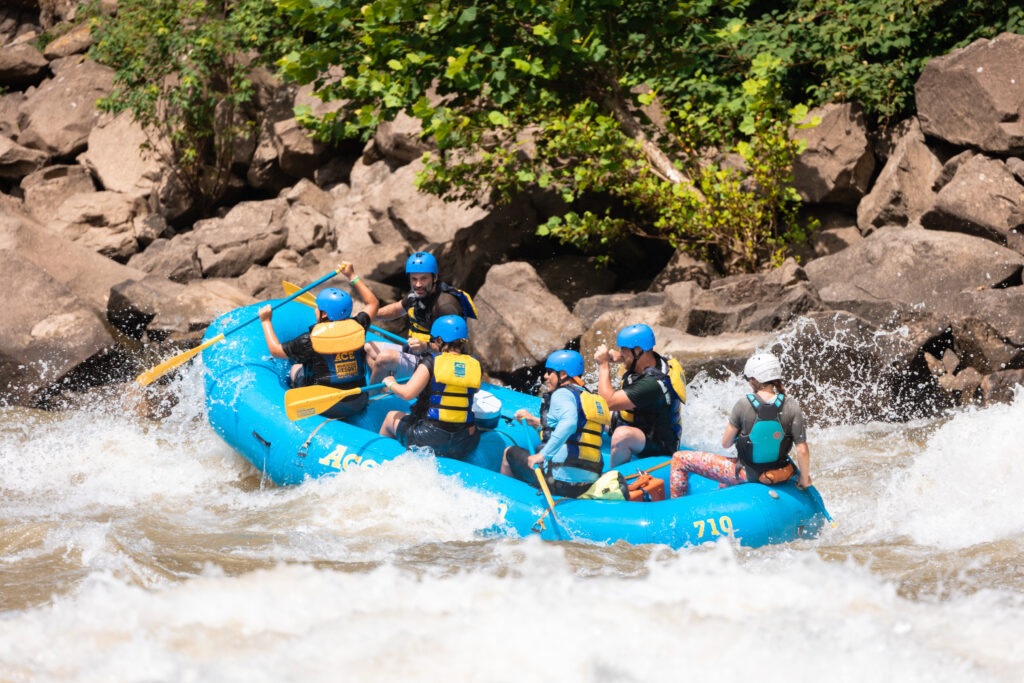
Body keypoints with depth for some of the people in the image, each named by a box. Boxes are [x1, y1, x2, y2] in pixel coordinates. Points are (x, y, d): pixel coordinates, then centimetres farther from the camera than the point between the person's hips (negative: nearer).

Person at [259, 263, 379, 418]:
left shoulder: (311, 339, -18)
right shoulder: (357, 328, -8)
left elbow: (275, 350, -4)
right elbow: (373, 303, 13)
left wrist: (266, 321, 10)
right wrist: (352, 276, 21)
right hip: (358, 404, 4)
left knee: (296, 369, 22)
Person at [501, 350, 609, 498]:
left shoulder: (562, 394, -9)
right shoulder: (589, 397, 17)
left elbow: (569, 423, -30)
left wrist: (543, 454, -32)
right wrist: (535, 422, 30)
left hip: (561, 479, -9)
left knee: (510, 453, 18)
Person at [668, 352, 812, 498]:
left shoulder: (743, 405, -18)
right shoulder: (791, 406, -14)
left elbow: (725, 443, -8)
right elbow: (802, 450, -14)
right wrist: (804, 480, 1)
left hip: (745, 475, -4)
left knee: (679, 459, 9)